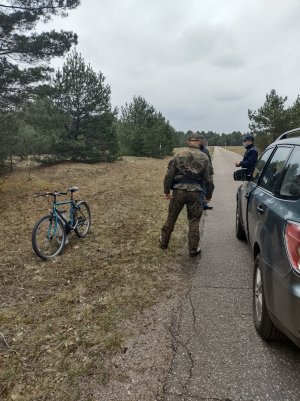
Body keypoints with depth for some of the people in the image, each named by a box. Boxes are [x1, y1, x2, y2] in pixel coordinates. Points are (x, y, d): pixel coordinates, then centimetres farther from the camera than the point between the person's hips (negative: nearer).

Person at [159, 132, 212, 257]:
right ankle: (193, 249, 15)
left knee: (171, 217, 15)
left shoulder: (179, 154, 1)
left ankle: (164, 242, 30)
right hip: (195, 192, 0)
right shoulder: (204, 157, 2)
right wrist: (208, 195, 17)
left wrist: (166, 191, 4)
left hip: (178, 190, 1)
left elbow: (169, 174, -2)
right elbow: (207, 178, 6)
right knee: (194, 221, 9)